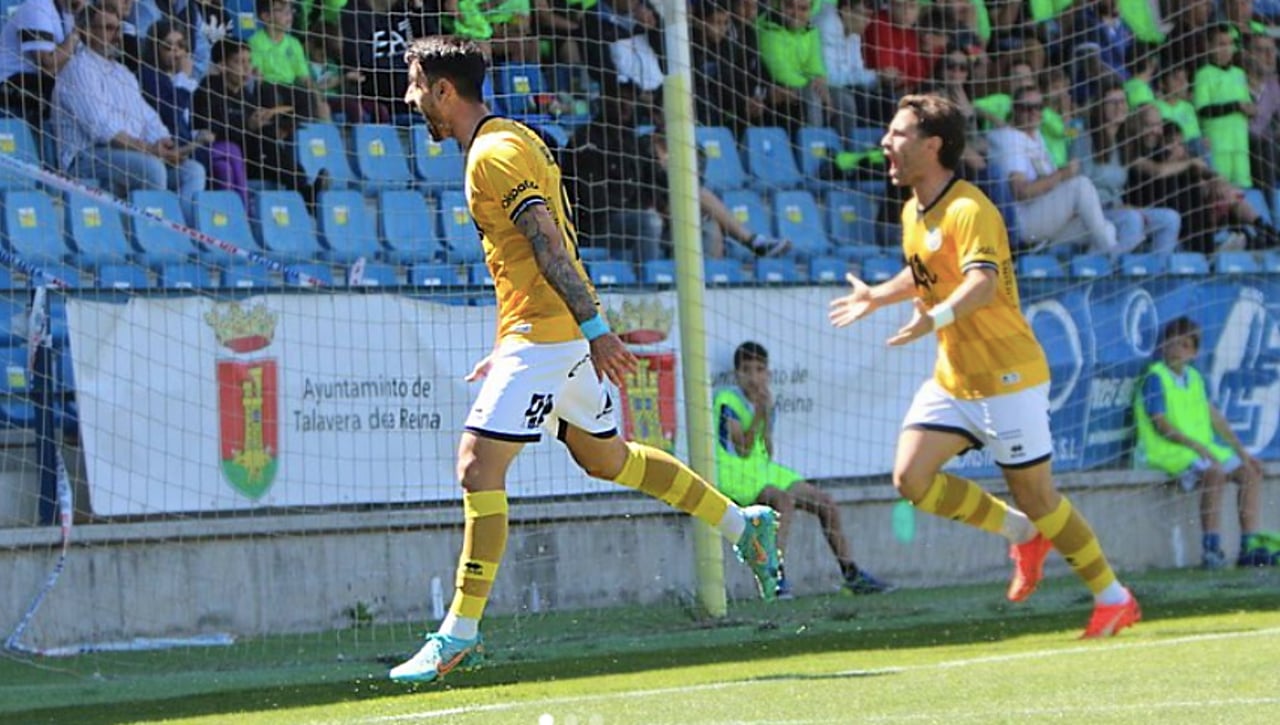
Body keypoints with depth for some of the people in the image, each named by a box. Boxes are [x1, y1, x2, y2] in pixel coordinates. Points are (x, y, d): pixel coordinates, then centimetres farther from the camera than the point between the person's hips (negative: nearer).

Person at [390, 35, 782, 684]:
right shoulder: (508, 139, 17)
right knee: (605, 457, 23)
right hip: (554, 334, 11)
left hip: (545, 332, -11)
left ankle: (460, 634, -12)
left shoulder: (493, 155, -14)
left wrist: (594, 329, -26)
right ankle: (744, 526, 30)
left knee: (478, 467, -13)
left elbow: (550, 246, -21)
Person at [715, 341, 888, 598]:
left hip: (763, 470, 8)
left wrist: (767, 415, -7)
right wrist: (759, 413, -19)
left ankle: (852, 575, 7)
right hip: (735, 475, -8)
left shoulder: (765, 401, 14)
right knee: (785, 499, -34)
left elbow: (767, 454, 4)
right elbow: (743, 449, -15)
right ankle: (776, 576, -39)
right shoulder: (728, 401, -8)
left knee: (825, 501, 1)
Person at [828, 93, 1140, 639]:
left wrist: (936, 318, -51)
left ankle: (1115, 599, 16)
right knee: (911, 476, -7)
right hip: (952, 377, 8)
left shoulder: (969, 210, -19)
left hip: (1006, 376, -8)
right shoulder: (913, 212, 8)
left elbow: (982, 283, -36)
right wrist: (877, 297, 31)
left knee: (1036, 497, -1)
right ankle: (1021, 533, 14)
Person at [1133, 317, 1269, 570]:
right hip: (1166, 452, -9)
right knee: (1215, 472, -34)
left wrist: (1240, 450, 11)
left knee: (1251, 471, 1)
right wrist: (1195, 445, -24)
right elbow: (1161, 425, -16)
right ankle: (1212, 549, -37)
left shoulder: (1194, 377, 15)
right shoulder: (1155, 377, -9)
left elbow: (1214, 416, 18)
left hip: (1203, 449, 9)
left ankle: (1249, 547, -2)